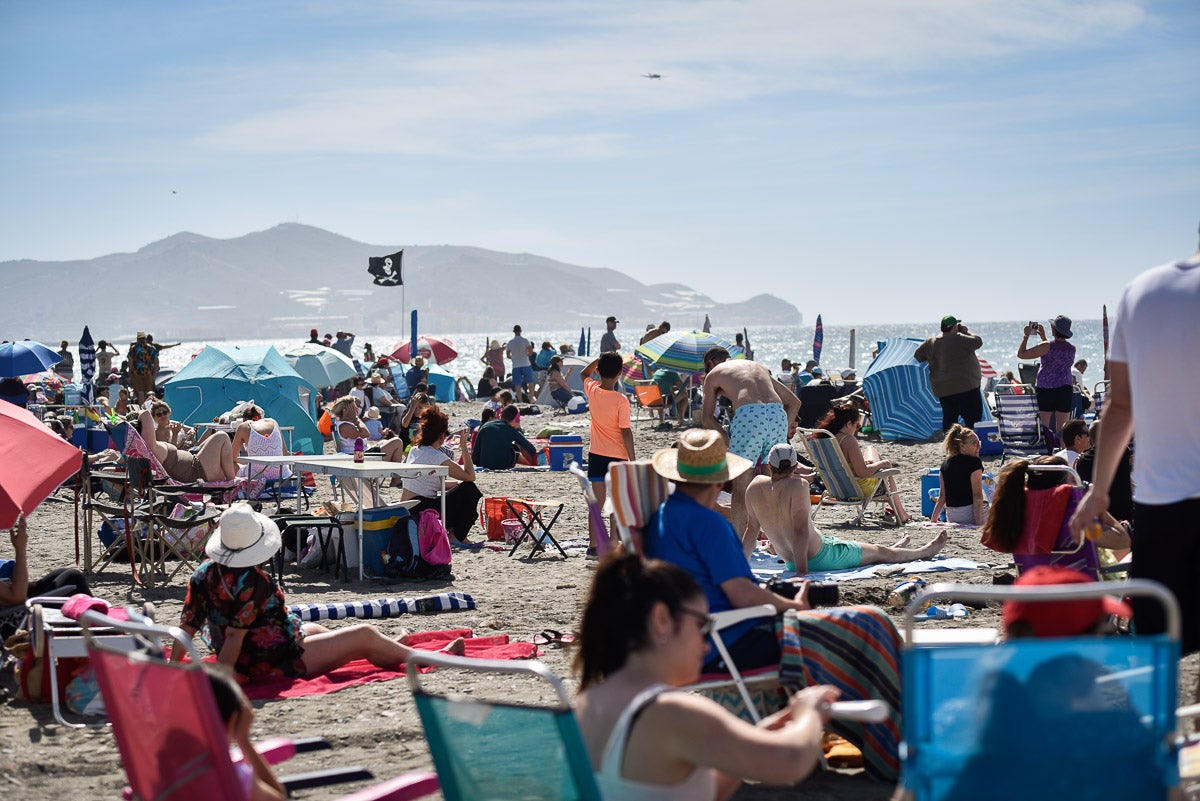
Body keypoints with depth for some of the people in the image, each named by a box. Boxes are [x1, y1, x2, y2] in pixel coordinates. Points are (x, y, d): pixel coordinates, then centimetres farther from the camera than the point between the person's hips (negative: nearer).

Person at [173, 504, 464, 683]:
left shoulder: (204, 573, -7)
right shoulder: (254, 581, -29)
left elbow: (187, 626, -5)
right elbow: (235, 636, -31)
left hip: (246, 666, 10)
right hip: (280, 664, -10)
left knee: (314, 628, 34)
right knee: (366, 635, 4)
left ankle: (391, 647, 57)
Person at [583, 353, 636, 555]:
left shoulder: (592, 390, -5)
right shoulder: (621, 400, -17)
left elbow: (585, 374, 20)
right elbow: (625, 432, -14)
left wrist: (600, 360, 12)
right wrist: (633, 459, -7)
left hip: (596, 455, 4)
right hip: (617, 456, -4)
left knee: (597, 503, 7)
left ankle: (593, 546, 8)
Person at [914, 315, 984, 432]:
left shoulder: (931, 342, 7)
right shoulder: (958, 339, -14)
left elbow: (918, 355, 17)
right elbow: (978, 342, -9)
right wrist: (965, 332, 3)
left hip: (942, 390, 7)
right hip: (965, 387, -7)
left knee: (949, 418, 11)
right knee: (973, 420, -6)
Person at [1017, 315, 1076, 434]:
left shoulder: (1047, 346, -11)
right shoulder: (1072, 349, 5)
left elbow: (1021, 354, -7)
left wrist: (1026, 335, 5)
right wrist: (1043, 336, 31)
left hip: (1045, 390, -3)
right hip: (1065, 390, 3)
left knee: (1043, 427, 3)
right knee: (1062, 429, 5)